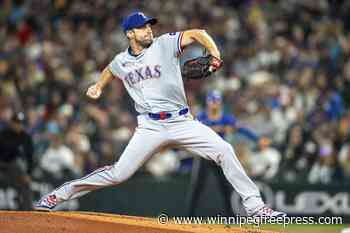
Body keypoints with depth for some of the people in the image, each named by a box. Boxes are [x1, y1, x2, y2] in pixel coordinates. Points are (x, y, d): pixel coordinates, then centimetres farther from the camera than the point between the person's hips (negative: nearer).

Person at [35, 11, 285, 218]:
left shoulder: (165, 44, -2)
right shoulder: (121, 62, 7)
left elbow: (198, 34, -9)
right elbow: (110, 70, 33)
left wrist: (215, 57, -24)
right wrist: (99, 86, 17)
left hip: (181, 122, 0)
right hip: (150, 127, 0)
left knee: (224, 150, -17)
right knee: (118, 173, -7)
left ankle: (255, 205, -10)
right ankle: (62, 193, 8)